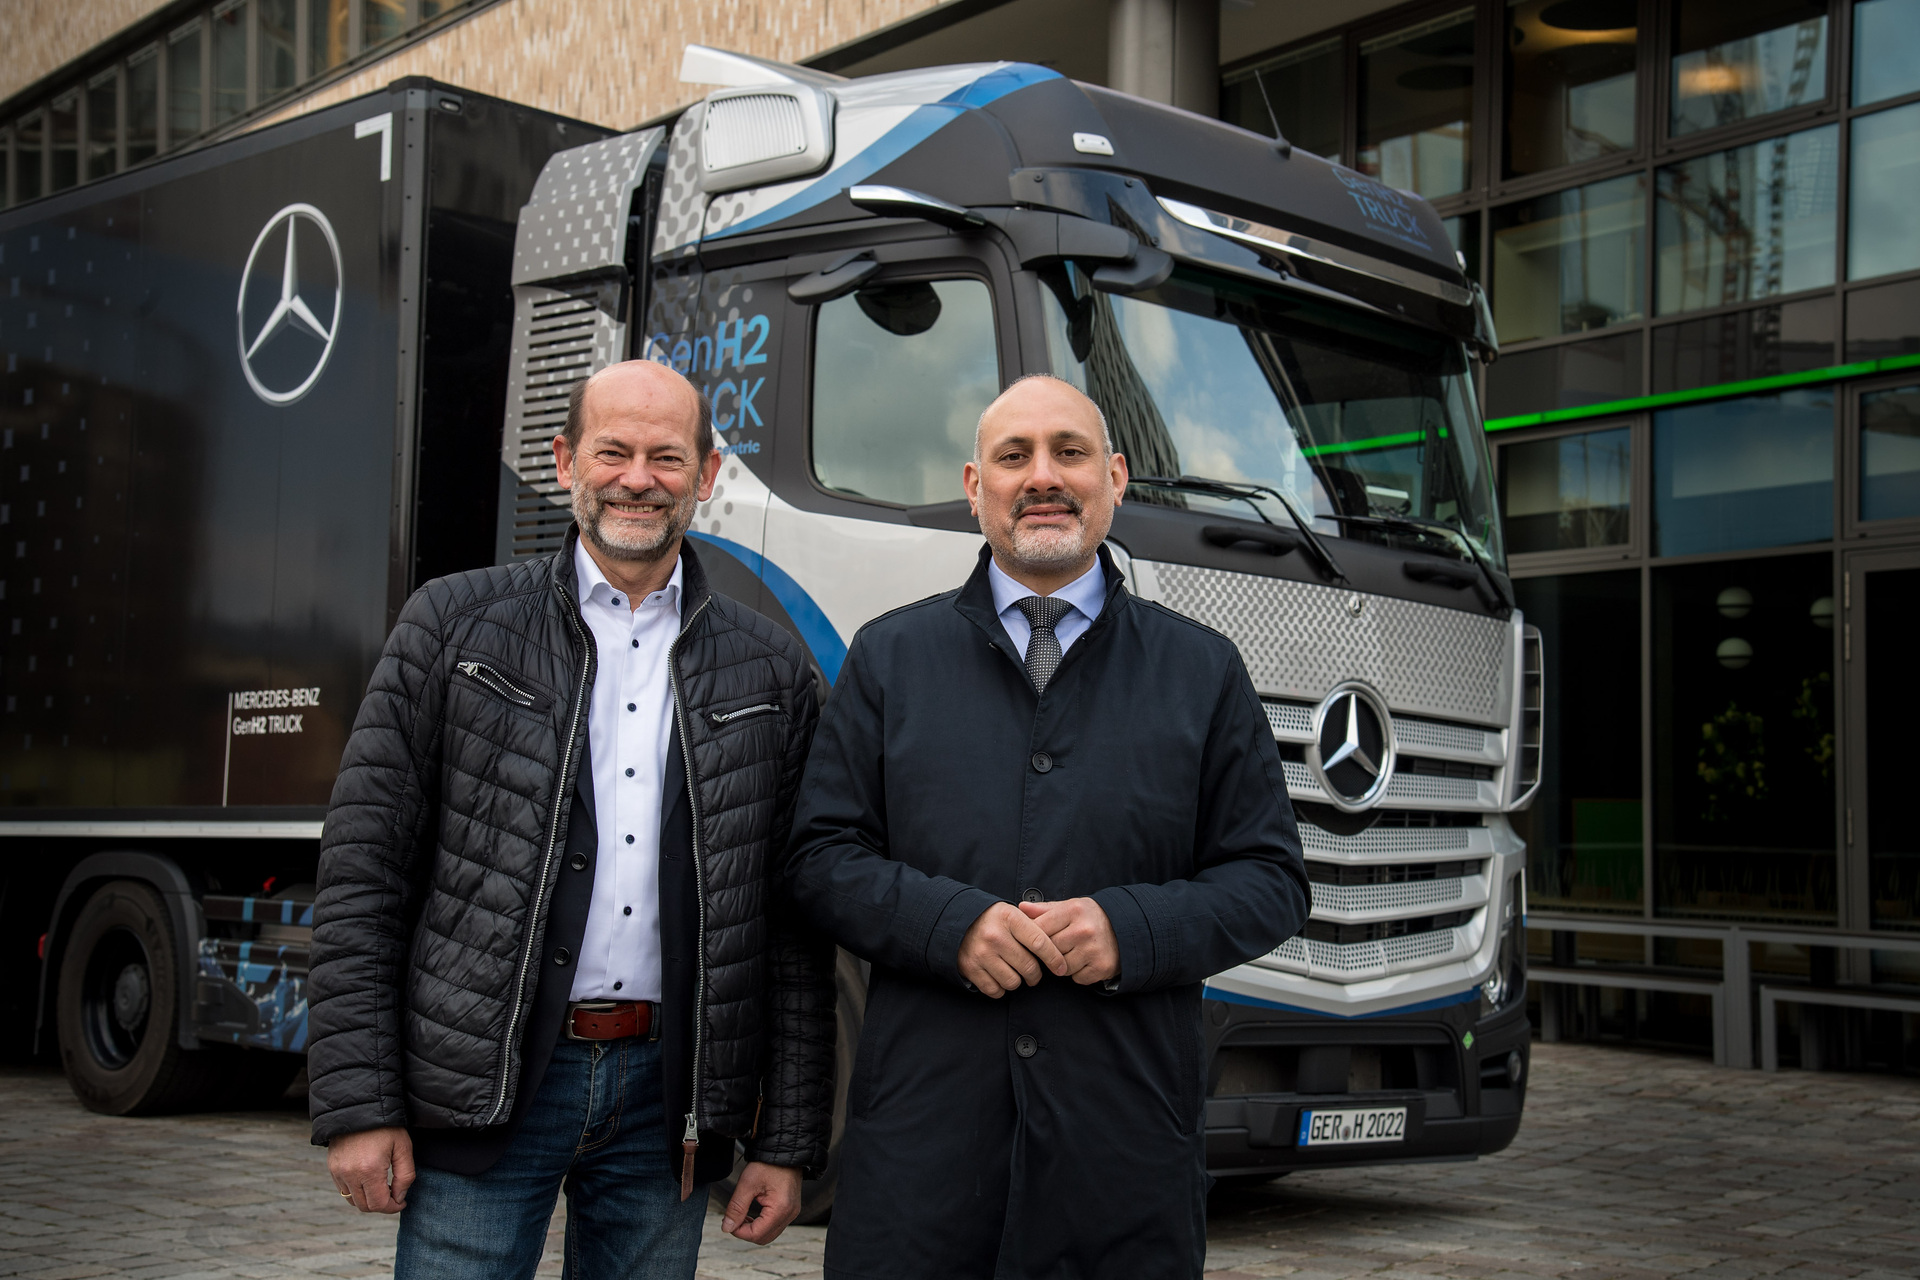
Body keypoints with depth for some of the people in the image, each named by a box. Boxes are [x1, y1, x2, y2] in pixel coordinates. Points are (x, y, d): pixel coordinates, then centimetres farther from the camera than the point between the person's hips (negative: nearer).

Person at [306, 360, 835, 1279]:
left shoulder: (770, 673, 7)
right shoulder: (454, 624, 2)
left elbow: (797, 932, 7)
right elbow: (362, 871, -1)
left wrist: (789, 1138, 3)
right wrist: (357, 1103, -7)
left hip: (666, 1091, 2)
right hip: (481, 1090, -2)